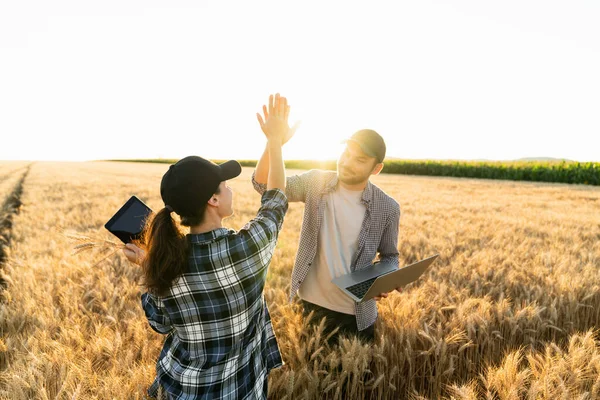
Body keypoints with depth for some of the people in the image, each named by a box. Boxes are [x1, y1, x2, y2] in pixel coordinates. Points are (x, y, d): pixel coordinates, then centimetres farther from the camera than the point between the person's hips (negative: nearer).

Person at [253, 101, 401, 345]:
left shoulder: (387, 208, -10)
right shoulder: (316, 182, -9)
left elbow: (389, 256, 4)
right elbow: (264, 185, -14)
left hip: (355, 314, -1)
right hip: (311, 305, 2)